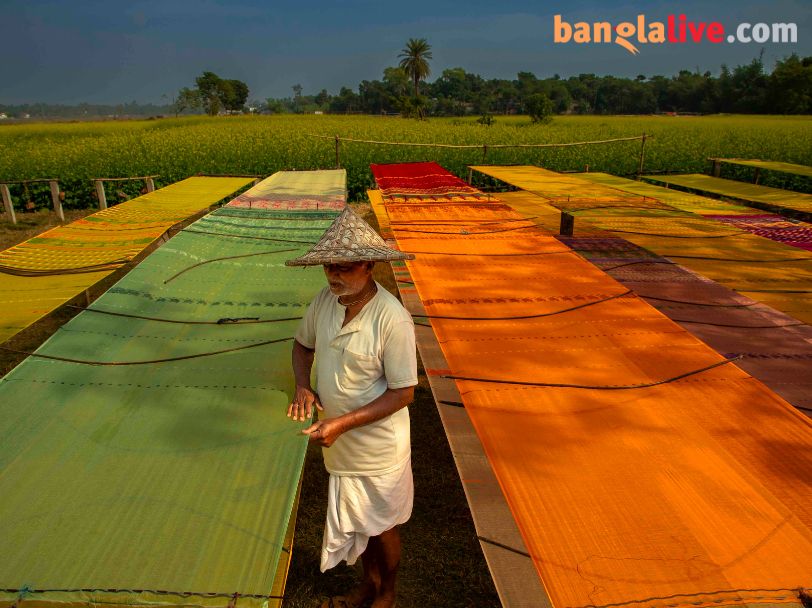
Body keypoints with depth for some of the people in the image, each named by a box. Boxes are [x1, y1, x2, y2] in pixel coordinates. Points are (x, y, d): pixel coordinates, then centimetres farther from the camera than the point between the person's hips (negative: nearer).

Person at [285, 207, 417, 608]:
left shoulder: (392, 320, -29)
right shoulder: (325, 299, -9)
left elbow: (403, 393, -23)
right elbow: (302, 344, 9)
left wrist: (343, 423, -29)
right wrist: (302, 384, -10)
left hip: (377, 447, -6)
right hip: (340, 441, 6)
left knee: (380, 526, 19)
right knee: (355, 521, 26)